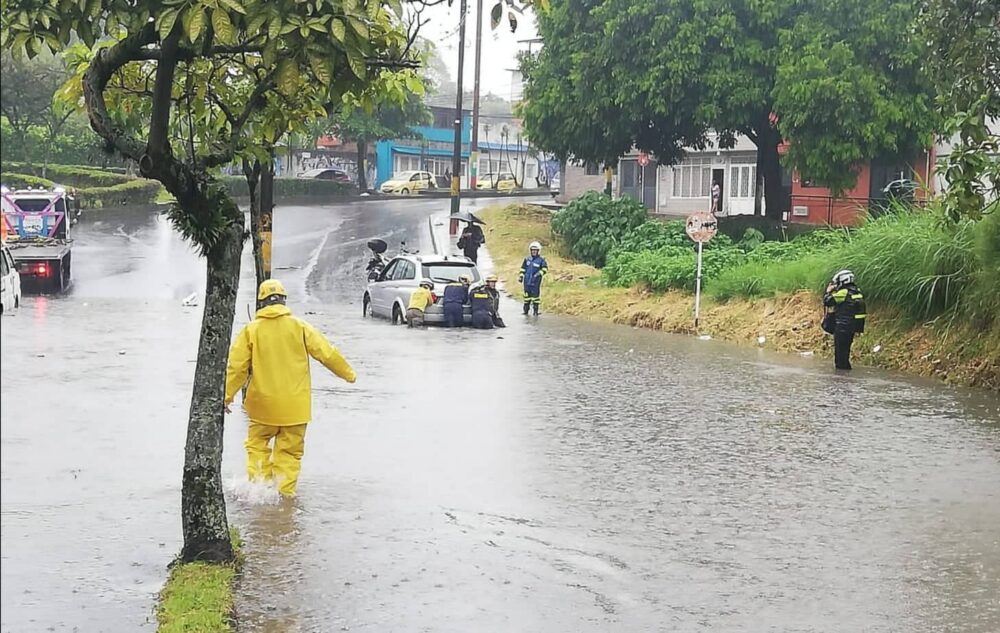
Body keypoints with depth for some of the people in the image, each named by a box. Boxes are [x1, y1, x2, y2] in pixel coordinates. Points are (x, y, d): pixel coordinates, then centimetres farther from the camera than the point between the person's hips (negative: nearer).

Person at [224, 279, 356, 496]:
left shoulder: (251, 330, -3)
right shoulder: (299, 326, -2)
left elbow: (237, 366, -3)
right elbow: (326, 352, 2)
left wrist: (227, 396, 6)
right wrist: (348, 373, 17)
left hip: (263, 404, 0)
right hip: (295, 405, 0)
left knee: (257, 444, 15)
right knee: (290, 450, 8)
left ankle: (259, 483, 3)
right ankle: (286, 492, 4)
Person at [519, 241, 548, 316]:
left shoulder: (541, 260, -2)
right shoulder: (527, 259, 11)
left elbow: (545, 269, -6)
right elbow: (523, 268, 18)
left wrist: (539, 274, -19)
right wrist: (520, 277, 12)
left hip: (536, 281, -4)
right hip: (527, 281, 4)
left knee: (536, 295, -5)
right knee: (527, 295, 8)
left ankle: (535, 311, 3)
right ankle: (526, 311, 16)